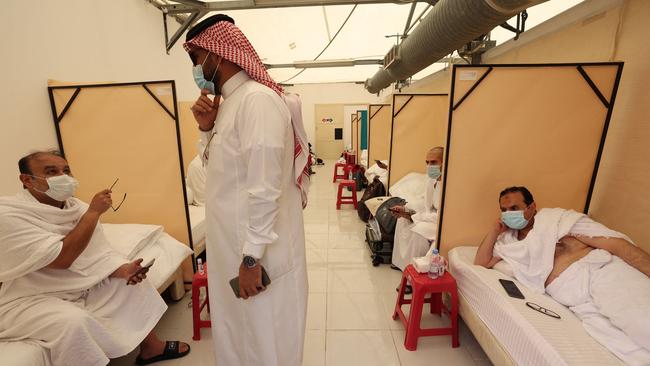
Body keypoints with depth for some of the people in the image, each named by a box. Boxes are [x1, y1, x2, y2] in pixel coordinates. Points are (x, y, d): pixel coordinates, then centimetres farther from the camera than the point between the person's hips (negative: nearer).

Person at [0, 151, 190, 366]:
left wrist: (123, 269, -22)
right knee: (75, 321, -33)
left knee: (133, 280, 4)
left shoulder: (78, 208, 0)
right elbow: (61, 258, -32)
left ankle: (150, 347, 16)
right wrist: (94, 212, -26)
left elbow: (100, 254, -2)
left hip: (78, 288, 8)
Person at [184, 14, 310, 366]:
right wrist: (207, 128, 3)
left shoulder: (257, 99, -18)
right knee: (237, 334, 27)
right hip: (232, 244, 9)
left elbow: (265, 188, -24)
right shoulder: (231, 102, 12)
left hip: (256, 251, -9)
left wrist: (252, 257, -20)